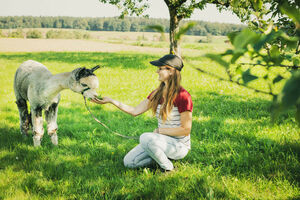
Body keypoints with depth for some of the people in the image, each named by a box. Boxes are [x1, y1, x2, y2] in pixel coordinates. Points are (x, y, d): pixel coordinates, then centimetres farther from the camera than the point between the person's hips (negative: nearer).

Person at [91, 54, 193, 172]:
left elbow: (186, 129, -18)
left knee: (145, 138, -33)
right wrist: (110, 101, -3)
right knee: (128, 162, -2)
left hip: (179, 145, -7)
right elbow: (135, 111, 3)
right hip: (162, 140, 7)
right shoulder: (157, 94, 5)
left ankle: (168, 168, -12)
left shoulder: (182, 96, -18)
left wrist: (160, 130, -15)